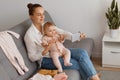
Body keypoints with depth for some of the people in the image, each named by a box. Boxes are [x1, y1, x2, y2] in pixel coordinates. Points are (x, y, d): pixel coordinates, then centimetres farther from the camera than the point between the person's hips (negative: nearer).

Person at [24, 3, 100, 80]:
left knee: (82, 53, -18)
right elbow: (32, 57, -10)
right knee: (77, 64, -21)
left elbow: (62, 32, -5)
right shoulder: (29, 34, -13)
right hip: (46, 59, -6)